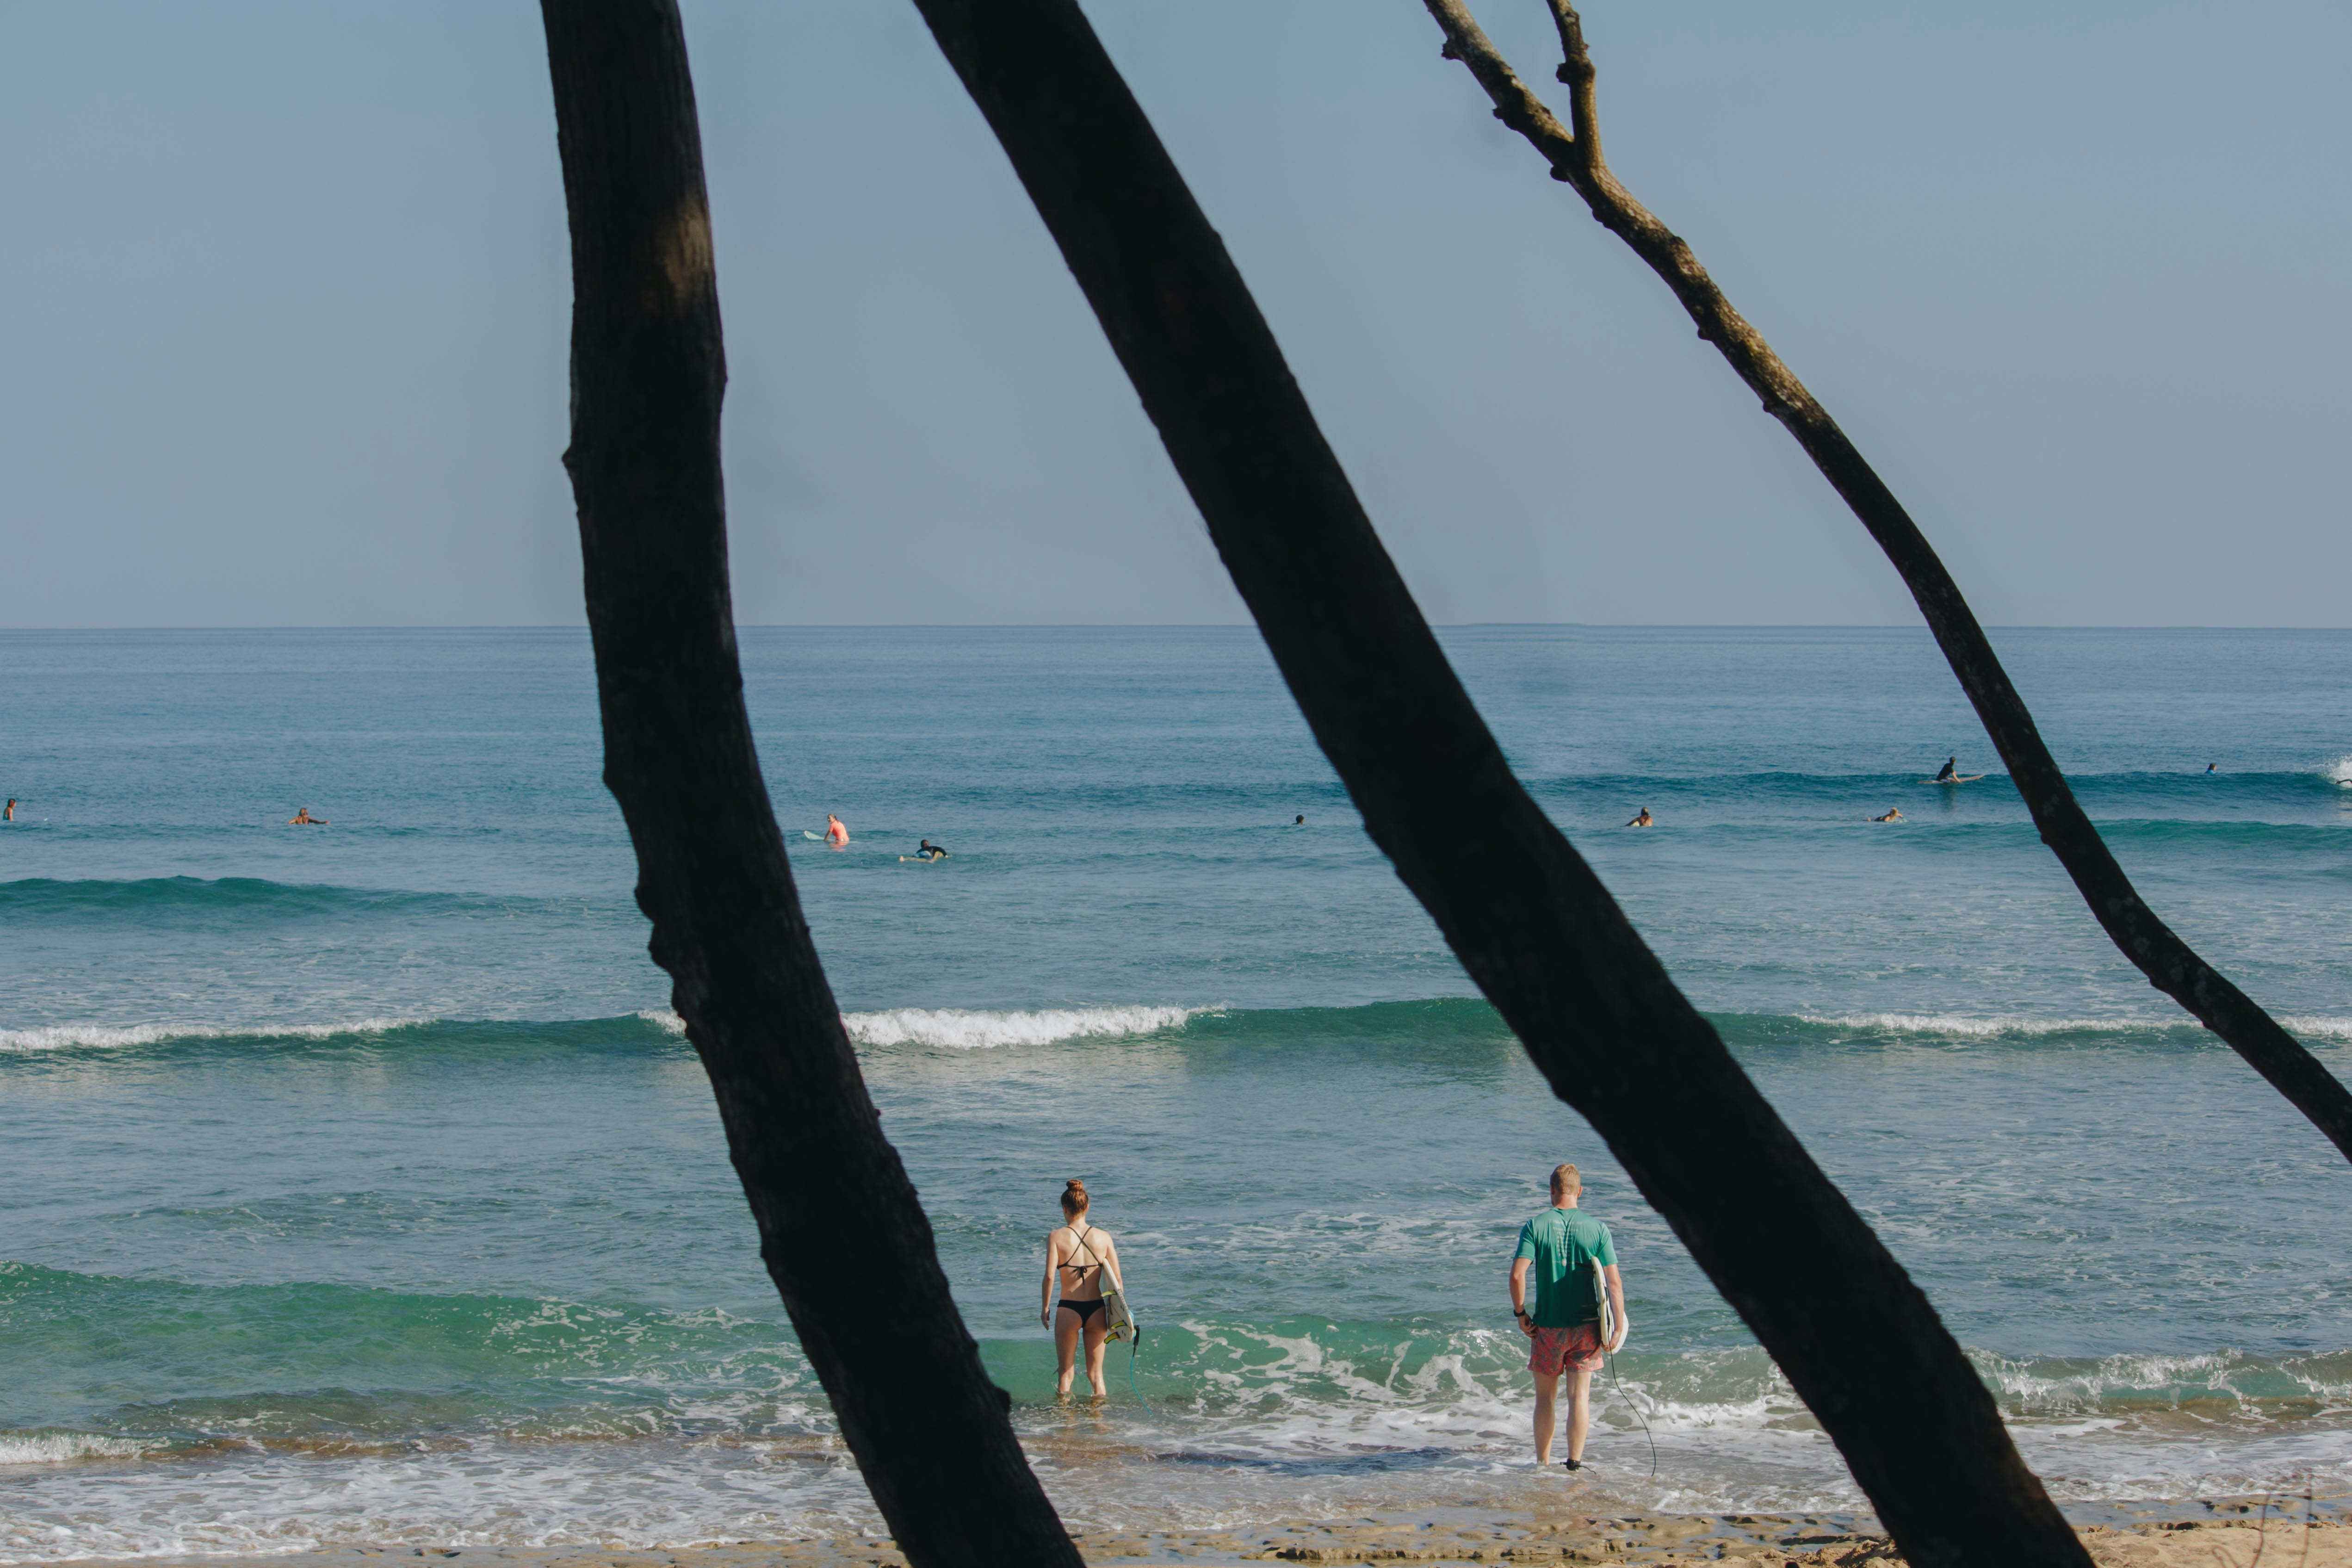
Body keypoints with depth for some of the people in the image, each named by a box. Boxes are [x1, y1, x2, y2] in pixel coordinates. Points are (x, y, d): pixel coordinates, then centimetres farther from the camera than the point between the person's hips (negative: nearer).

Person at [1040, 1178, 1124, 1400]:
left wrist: (1046, 1308, -2)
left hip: (1069, 1309, -2)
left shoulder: (1057, 1237, -7)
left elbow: (1050, 1276, -15)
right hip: (1097, 1308, 2)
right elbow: (1117, 1279, 0)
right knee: (1096, 1373, 14)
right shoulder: (1104, 1237, 0)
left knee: (1065, 1373, 11)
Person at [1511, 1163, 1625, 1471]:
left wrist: (1520, 1313, -3)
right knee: (1580, 1395, 7)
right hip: (1586, 1326, 0)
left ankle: (1543, 1463, 15)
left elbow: (1517, 1275, -16)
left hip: (1547, 1326, 0)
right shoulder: (1597, 1229, -5)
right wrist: (1618, 1327, -2)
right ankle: (1575, 1462, 6)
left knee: (1546, 1396, 11)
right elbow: (1614, 1283, -7)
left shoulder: (1535, 1227, -7)